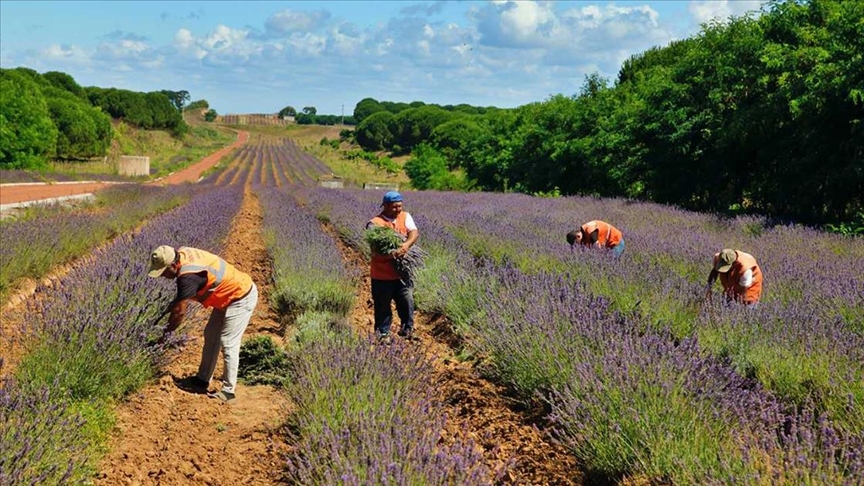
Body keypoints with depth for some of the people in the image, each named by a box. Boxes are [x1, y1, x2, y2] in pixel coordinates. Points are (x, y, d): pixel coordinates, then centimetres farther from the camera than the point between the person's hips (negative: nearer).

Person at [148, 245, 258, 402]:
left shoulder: (188, 276, -31)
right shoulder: (182, 253, -6)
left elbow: (180, 311, -24)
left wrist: (165, 333, -12)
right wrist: (171, 306, 5)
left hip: (242, 298, -10)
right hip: (229, 296, 10)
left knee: (228, 343, -8)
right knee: (211, 336, 15)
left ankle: (228, 390, 2)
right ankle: (203, 379, 26)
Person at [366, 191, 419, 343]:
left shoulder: (405, 216, 5)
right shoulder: (375, 223, -10)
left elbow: (414, 232, -10)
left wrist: (407, 244, -31)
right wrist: (389, 254, -38)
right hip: (382, 273, -3)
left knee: (407, 300, 5)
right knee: (383, 305, 9)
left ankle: (407, 328, 25)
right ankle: (383, 334, 24)